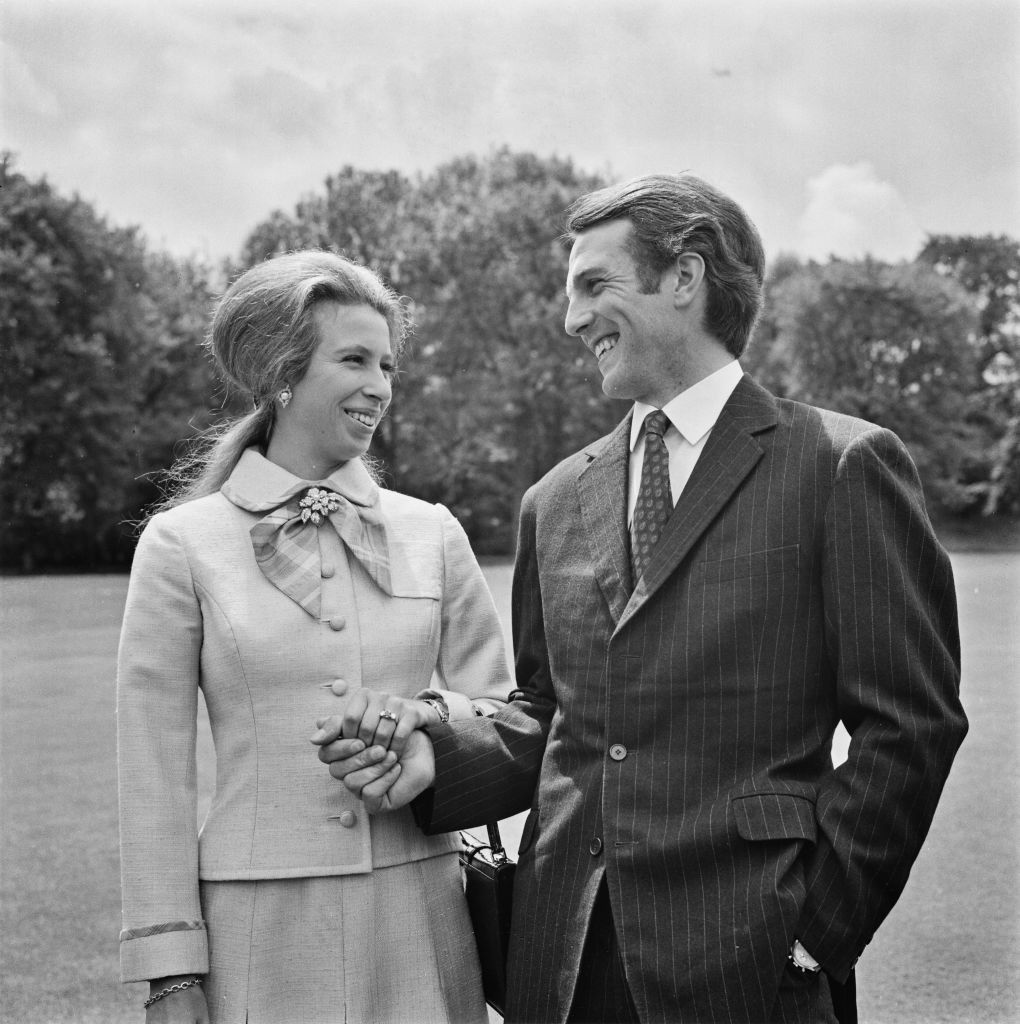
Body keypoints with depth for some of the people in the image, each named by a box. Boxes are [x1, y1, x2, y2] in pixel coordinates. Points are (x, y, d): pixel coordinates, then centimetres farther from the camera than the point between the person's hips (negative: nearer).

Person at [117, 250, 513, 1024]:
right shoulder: (182, 545, -2)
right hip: (262, 930, -2)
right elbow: (157, 774, -2)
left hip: (420, 917, 3)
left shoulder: (433, 533, 5)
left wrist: (432, 714, -11)